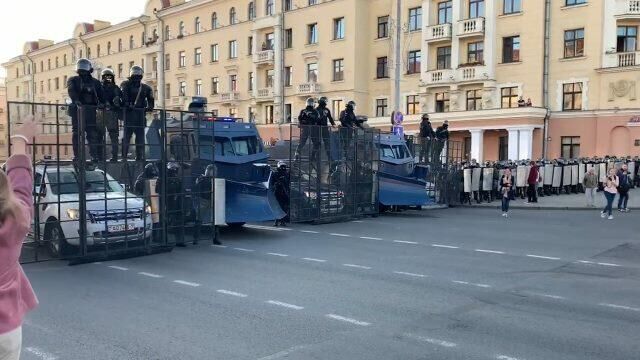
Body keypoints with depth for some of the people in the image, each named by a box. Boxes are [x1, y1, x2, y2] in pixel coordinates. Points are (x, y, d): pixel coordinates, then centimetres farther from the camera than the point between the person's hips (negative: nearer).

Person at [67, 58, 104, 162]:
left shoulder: (95, 82, 17)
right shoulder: (73, 80, 9)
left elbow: (101, 96, 9)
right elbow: (71, 91, -10)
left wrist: (103, 103, -12)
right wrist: (76, 100, -29)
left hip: (90, 111, 1)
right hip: (77, 110, -1)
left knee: (93, 134, -2)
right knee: (77, 133, -2)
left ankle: (94, 155, 1)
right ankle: (77, 156, 1)